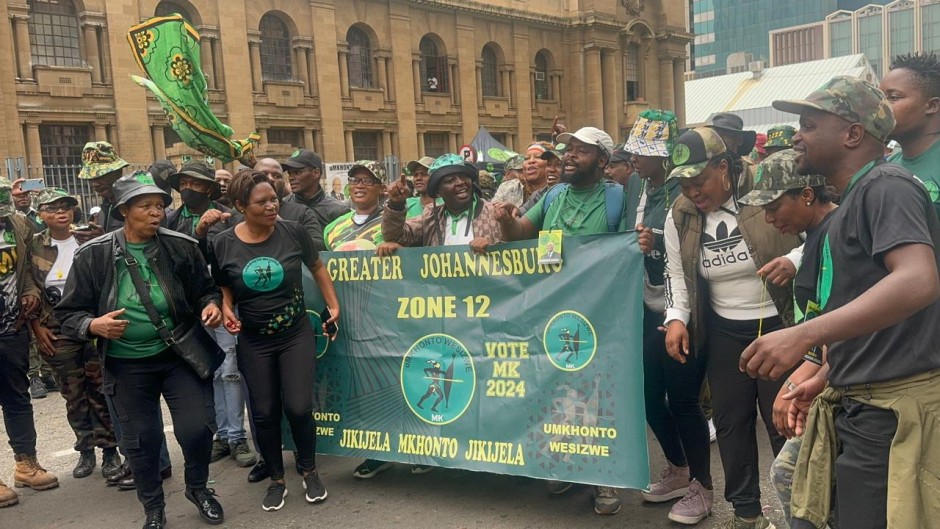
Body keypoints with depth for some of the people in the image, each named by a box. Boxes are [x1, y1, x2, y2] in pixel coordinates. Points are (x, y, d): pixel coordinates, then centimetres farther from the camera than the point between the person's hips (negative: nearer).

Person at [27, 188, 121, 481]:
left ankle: (109, 449, 15)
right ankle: (85, 450, 23)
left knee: (101, 391, 3)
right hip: (57, 332, 1)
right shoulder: (33, 246, 2)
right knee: (74, 395, 10)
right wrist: (37, 326, 0)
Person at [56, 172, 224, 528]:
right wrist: (94, 325, -23)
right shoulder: (93, 255, -8)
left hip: (180, 354, 0)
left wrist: (211, 305, -14)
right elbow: (68, 313, -2)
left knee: (197, 428, -3)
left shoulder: (181, 246, -5)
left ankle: (198, 488, 29)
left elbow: (206, 289, 8)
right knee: (141, 440, 11)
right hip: (127, 364, 0)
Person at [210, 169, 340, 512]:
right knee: (264, 413, 7)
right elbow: (223, 287, 6)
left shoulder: (292, 232, -11)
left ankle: (310, 472, 22)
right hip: (253, 342, 1)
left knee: (298, 407, -4)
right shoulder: (223, 243, -10)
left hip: (297, 334, -1)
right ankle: (276, 480, 28)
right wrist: (226, 311, -14)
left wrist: (334, 305, 3)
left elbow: (317, 268, 6)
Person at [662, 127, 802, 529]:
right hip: (723, 332, 5)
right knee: (731, 421, 13)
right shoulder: (680, 215, 0)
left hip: (779, 326, -4)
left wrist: (794, 261, -25)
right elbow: (676, 273, 7)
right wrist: (676, 318, -5)